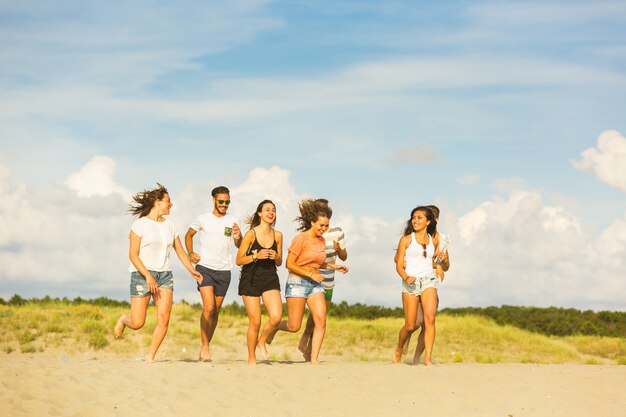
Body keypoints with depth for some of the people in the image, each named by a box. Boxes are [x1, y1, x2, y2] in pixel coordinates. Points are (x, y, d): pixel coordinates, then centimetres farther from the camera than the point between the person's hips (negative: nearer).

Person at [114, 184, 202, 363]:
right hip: (142, 274, -5)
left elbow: (180, 251, 17)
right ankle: (124, 320, 30)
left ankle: (150, 357, -2)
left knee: (164, 319, -13)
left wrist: (192, 271, 2)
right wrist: (148, 276, -19)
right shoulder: (140, 224, -5)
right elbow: (133, 255, -9)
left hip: (164, 275, 5)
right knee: (137, 323, -6)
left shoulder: (169, 226, 13)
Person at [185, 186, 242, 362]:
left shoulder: (233, 221, 6)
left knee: (215, 312, 7)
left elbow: (240, 247, 6)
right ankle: (204, 346, -9)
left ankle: (205, 346, 20)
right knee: (208, 307, -17)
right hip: (204, 268, -3)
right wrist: (190, 253, 2)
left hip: (224, 270, 3)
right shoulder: (203, 219, 2)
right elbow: (188, 235, 17)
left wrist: (238, 237, -16)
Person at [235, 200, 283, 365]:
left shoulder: (277, 235, 4)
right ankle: (251, 359, 15)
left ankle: (262, 342, 15)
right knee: (255, 322, -3)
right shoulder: (251, 234, -8)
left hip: (270, 278, 4)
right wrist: (256, 256, -20)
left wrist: (276, 257, -9)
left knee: (276, 317, -15)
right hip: (250, 279, -3)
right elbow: (238, 260, -6)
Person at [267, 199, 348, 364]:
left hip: (315, 284, 6)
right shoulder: (301, 239, -12)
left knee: (321, 321, -10)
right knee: (294, 327, -4)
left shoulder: (322, 241, 10)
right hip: (297, 282, -6)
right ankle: (275, 327, 30)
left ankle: (314, 359, -6)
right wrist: (310, 274, -17)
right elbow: (289, 264, -13)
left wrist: (334, 266, 9)